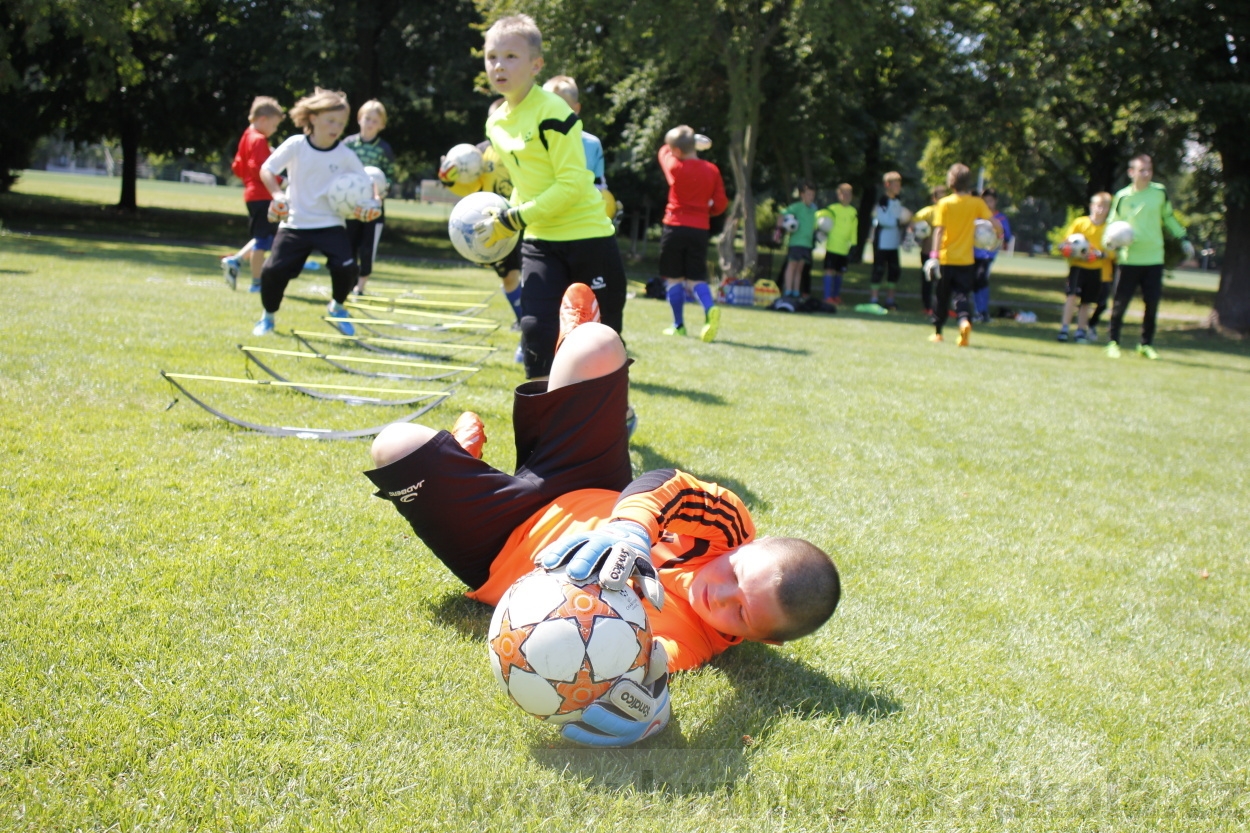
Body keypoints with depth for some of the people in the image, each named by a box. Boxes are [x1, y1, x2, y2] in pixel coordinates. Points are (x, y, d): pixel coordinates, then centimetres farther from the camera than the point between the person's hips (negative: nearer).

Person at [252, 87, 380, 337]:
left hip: (331, 224, 0)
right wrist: (278, 195, -19)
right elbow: (266, 169, -4)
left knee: (347, 267, -20)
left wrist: (367, 204, -17)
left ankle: (337, 307, 12)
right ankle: (268, 316, 18)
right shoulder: (295, 145, -9)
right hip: (295, 223, 0)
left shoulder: (345, 155, -6)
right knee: (273, 270, -11)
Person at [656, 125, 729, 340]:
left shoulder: (676, 167, -7)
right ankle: (710, 309, -20)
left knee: (674, 278, 8)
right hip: (700, 230, 3)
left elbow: (663, 152, 16)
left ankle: (678, 325, 10)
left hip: (675, 227, -3)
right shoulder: (712, 170, 2)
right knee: (696, 278, 7)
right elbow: (721, 204, 2)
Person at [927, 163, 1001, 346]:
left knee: (942, 296, 13)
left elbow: (939, 230, -11)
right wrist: (999, 234, 13)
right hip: (966, 260, 0)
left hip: (946, 258, 0)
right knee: (962, 295, 1)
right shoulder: (977, 203, -1)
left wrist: (935, 254, -14)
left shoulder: (944, 204, -5)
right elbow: (995, 223, -7)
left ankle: (938, 332, 22)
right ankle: (965, 320, -28)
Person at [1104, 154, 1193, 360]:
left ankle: (1146, 344, 15)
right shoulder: (1122, 196, -2)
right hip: (1129, 260, -2)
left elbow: (1168, 218, 18)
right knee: (1120, 302, -3)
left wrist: (1184, 239, 15)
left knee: (1152, 303, 1)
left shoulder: (1160, 193, 4)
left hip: (1154, 259, 2)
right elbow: (1112, 224, 5)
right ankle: (1113, 342, 11)